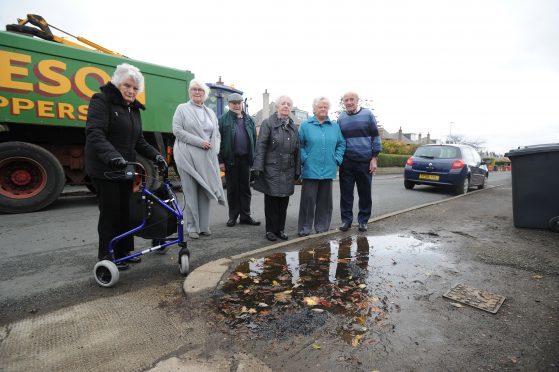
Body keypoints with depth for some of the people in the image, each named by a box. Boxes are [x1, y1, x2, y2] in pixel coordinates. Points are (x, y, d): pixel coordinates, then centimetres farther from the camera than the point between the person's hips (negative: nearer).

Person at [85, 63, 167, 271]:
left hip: (125, 168, 7)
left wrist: (155, 155, 1)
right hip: (104, 170, -7)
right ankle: (107, 257, 13)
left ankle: (124, 251, 24)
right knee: (110, 212, -1)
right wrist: (112, 157, -38)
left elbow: (139, 141, 16)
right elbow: (95, 134, -23)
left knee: (125, 211, 11)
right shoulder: (101, 100, -8)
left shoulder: (134, 109, 15)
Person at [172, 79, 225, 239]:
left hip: (207, 158, 4)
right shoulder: (182, 109, 4)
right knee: (191, 192, -1)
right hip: (188, 157, -4)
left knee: (205, 191, 5)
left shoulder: (210, 112, 18)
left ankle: (204, 226, 15)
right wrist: (199, 142, -14)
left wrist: (214, 148, -2)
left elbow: (217, 133, 17)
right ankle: (192, 227, 9)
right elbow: (177, 130, -6)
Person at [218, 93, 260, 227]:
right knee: (232, 189, 7)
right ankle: (233, 216, 19)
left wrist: (253, 158, 3)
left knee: (245, 188, 8)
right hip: (230, 159, -3)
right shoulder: (223, 120, 0)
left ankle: (245, 216, 18)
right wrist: (220, 161, -10)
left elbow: (254, 140, 9)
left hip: (245, 159, 3)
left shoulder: (249, 120, 11)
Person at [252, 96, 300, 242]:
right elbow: (261, 146, -8)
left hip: (288, 171, 5)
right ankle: (270, 230, 18)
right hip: (271, 170, -4)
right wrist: (258, 167, -15)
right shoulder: (268, 123, 0)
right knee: (271, 202, 4)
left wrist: (297, 170, 11)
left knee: (284, 202, 10)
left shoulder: (293, 127, 15)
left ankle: (280, 229, 24)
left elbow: (296, 150, 15)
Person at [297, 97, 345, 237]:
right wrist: (305, 160, -9)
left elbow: (341, 144, 14)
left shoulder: (335, 126, 12)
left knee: (325, 200, 9)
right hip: (310, 170, -3)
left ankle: (322, 227, 23)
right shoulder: (305, 125, 3)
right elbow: (299, 145, 1)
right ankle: (305, 228, 10)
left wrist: (337, 159, 3)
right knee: (308, 199, -3)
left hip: (328, 170, 3)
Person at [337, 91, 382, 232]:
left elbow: (375, 137, 3)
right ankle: (346, 219, 17)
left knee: (365, 193, 7)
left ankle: (363, 220, 20)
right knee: (346, 193, 5)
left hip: (365, 162, -1)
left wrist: (374, 158, -3)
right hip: (346, 163, 1)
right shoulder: (341, 118, 8)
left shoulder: (368, 114, 2)